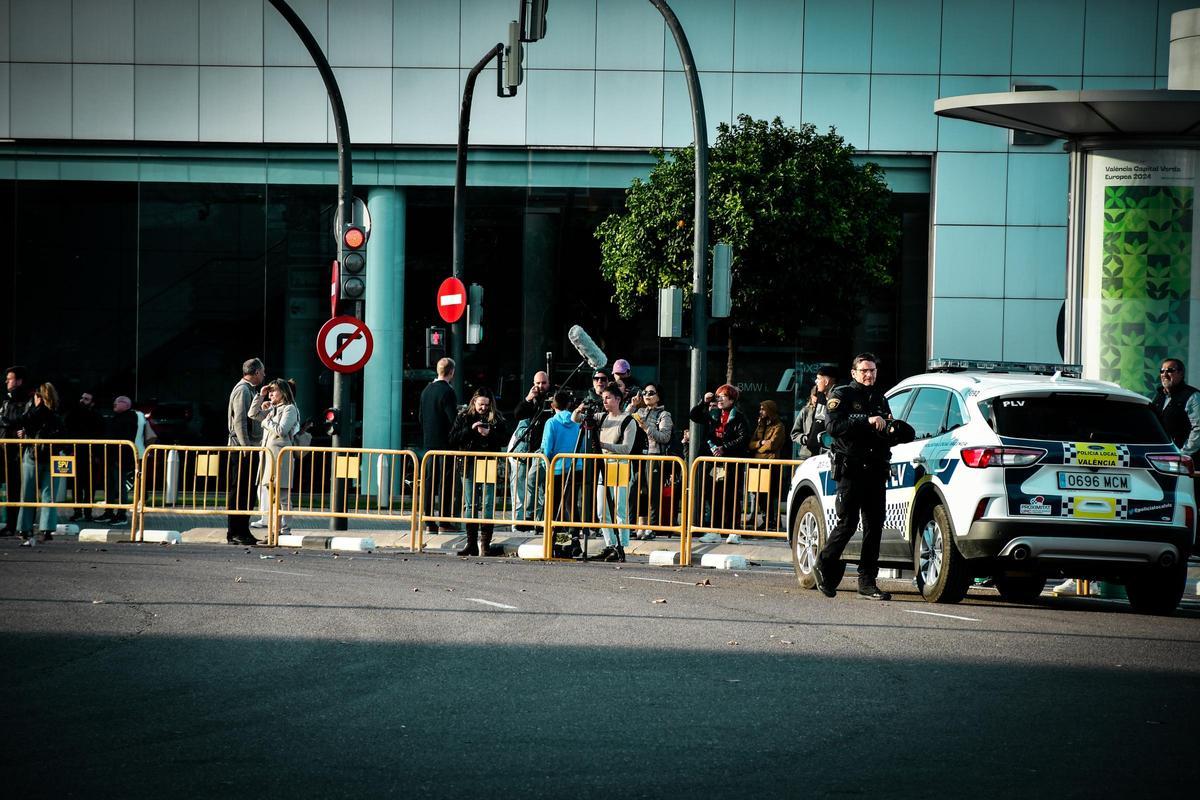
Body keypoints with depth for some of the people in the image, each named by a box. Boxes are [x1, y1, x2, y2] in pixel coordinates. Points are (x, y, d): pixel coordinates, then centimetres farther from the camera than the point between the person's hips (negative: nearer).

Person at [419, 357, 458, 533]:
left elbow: (420, 417, 14)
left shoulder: (426, 390, 10)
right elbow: (453, 419, -17)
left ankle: (429, 522, 8)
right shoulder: (447, 391, -14)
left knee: (430, 481, 9)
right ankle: (444, 522, -6)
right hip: (445, 442, -7)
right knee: (445, 481, -5)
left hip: (428, 441, 7)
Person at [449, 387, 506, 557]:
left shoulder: (496, 419, 4)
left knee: (487, 506, -6)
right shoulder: (464, 417, 6)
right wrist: (470, 429, -12)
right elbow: (453, 439, 0)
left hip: (488, 466, -2)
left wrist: (489, 434, -15)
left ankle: (485, 543, -5)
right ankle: (471, 543, 9)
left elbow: (503, 441, 1)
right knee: (470, 505, 4)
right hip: (469, 465, 2)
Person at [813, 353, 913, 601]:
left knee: (874, 525, 1)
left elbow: (889, 438, 22)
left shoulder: (880, 399, 21)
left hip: (876, 471, 6)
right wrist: (867, 421, -21)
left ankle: (867, 582, 4)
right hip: (850, 469, -6)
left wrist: (893, 431, -2)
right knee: (847, 523, -9)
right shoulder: (842, 395, 3)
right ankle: (824, 565, 12)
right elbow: (833, 426, -14)